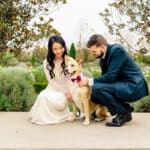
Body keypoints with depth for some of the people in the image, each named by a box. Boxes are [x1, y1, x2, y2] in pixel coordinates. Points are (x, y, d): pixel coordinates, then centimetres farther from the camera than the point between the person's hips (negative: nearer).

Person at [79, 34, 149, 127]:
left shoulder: (117, 50, -17)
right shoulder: (103, 58, 9)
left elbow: (111, 77, -23)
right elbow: (105, 77, 11)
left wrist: (90, 81, -18)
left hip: (134, 87, -9)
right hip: (122, 86, 9)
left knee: (97, 89, -23)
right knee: (93, 94, 3)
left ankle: (124, 112, -7)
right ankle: (125, 108, 6)